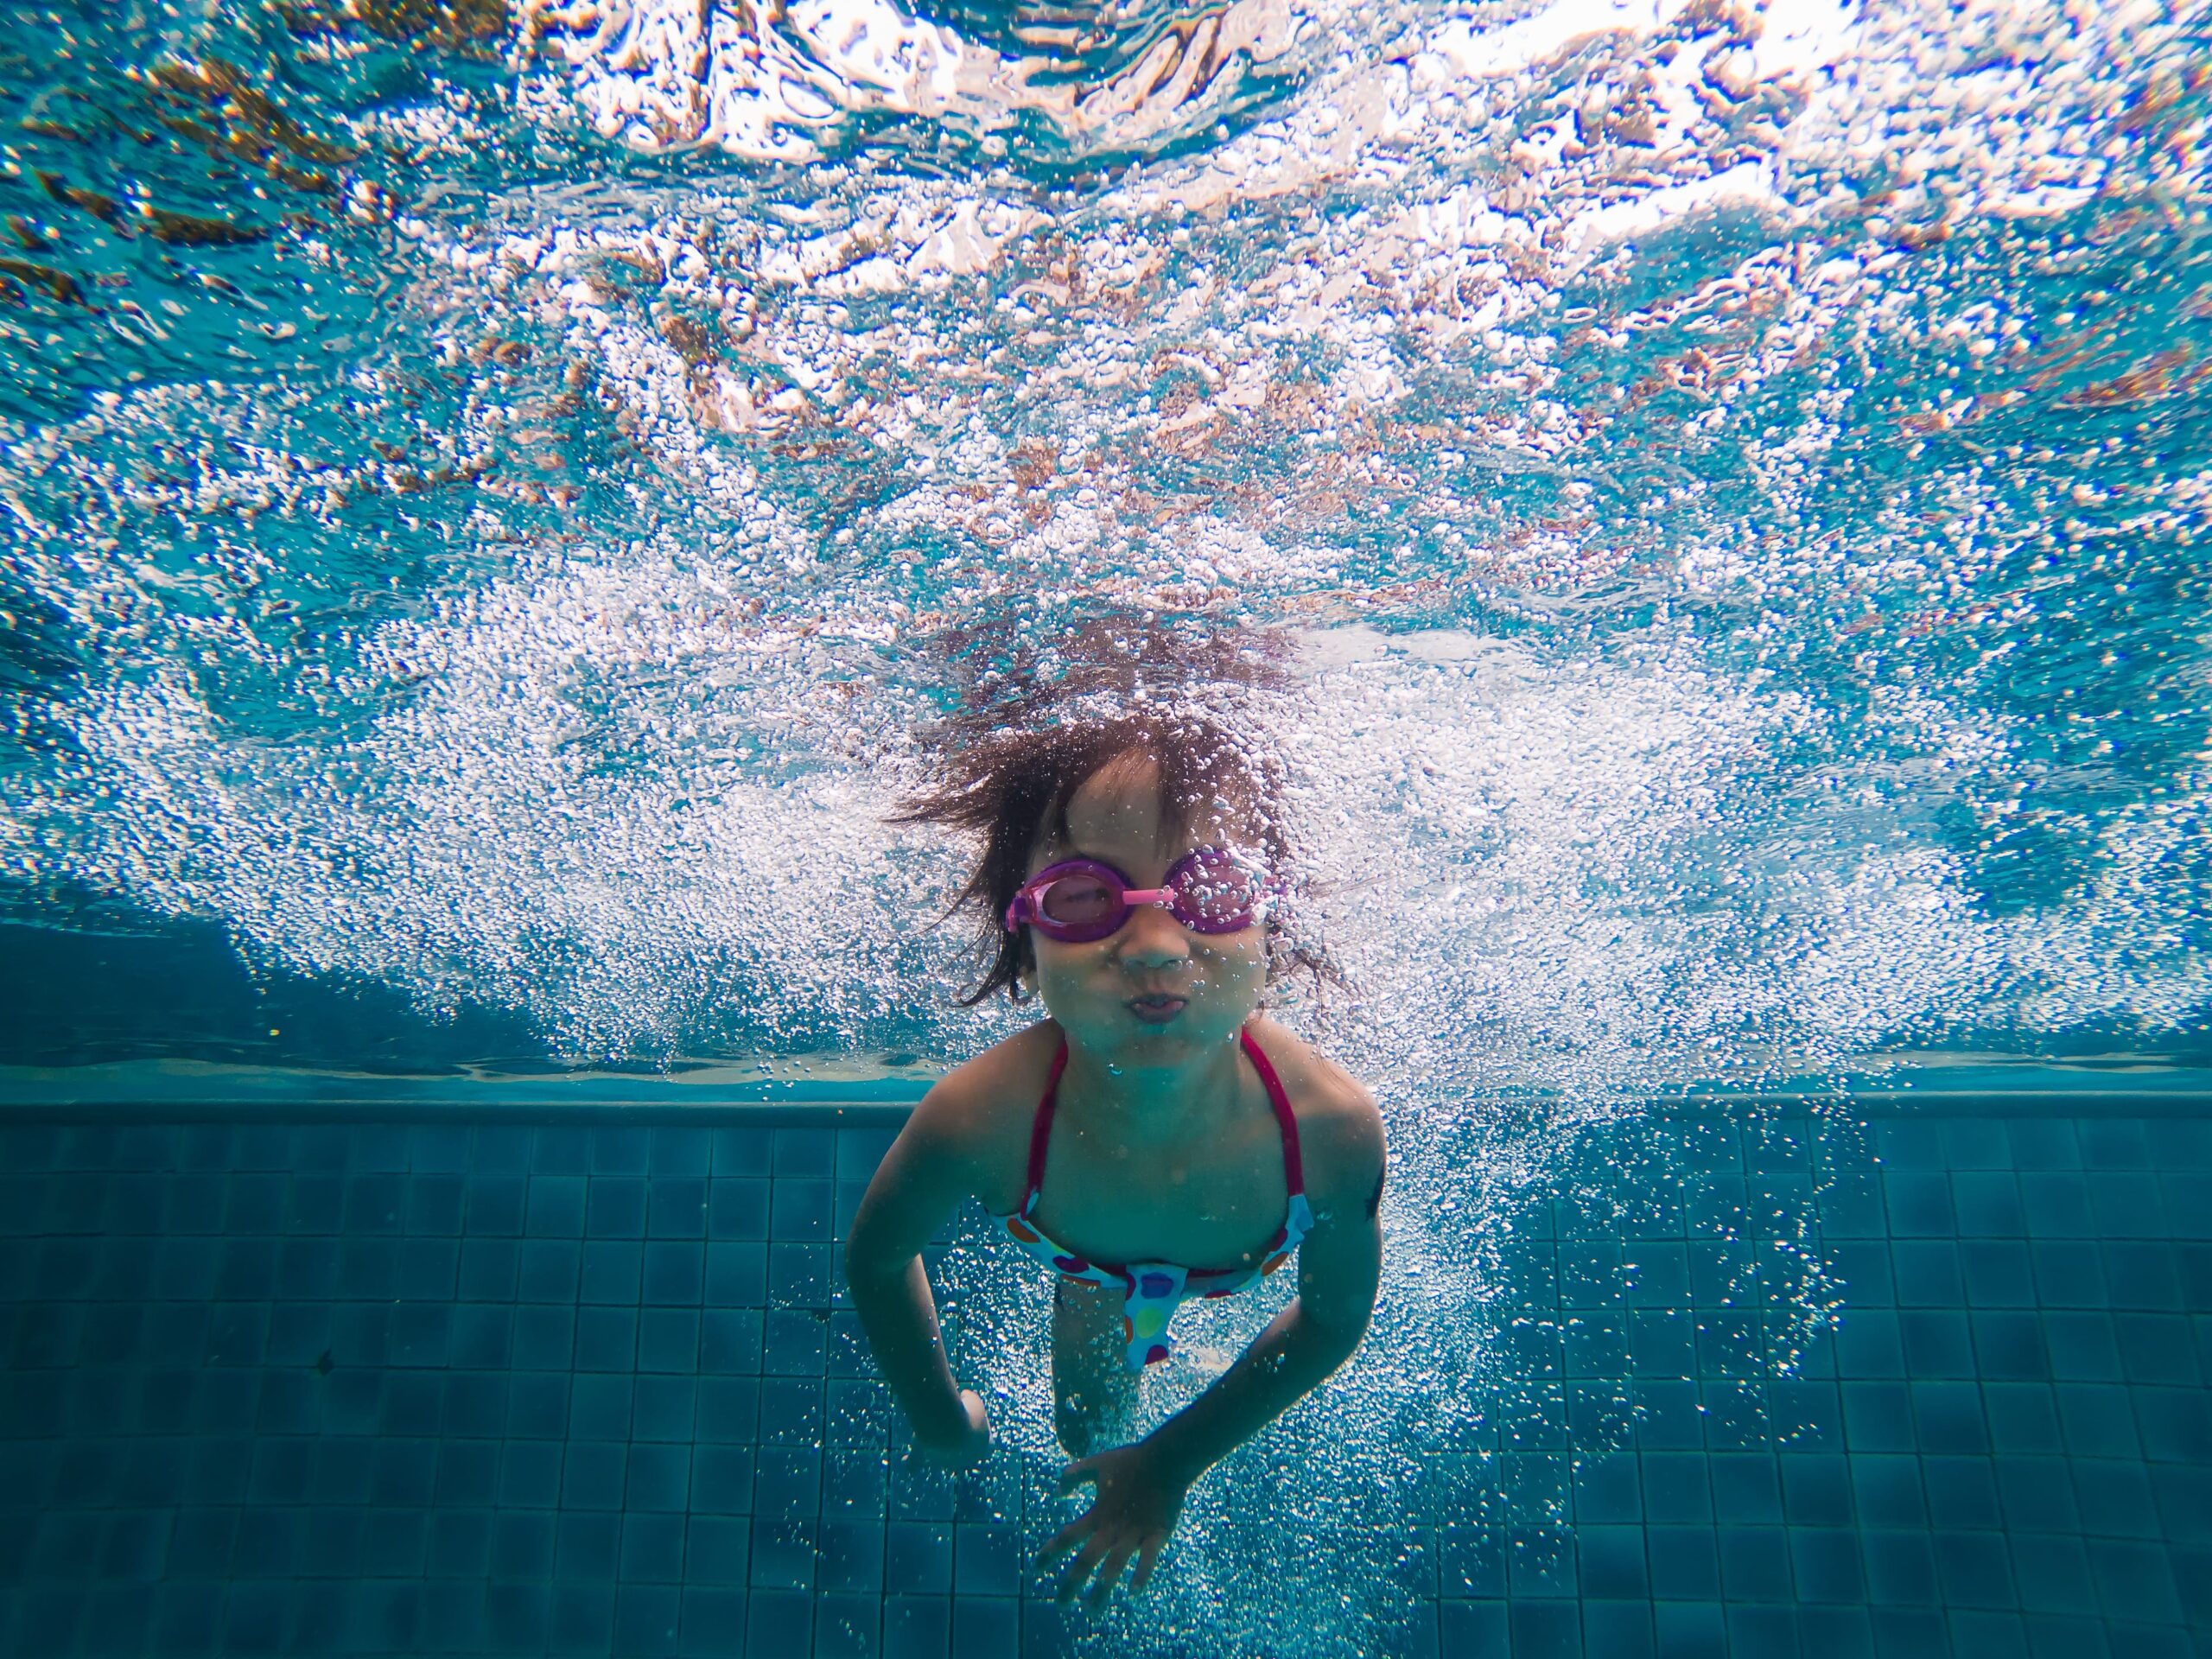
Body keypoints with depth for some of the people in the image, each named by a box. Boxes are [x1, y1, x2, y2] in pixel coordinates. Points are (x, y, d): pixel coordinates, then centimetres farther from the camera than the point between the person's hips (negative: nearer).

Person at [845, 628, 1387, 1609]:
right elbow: (875, 1256, -21)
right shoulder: (980, 1121, -46)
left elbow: (1335, 1317, -20)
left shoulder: (1332, 1130, -44)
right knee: (1090, 1428, 27)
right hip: (1095, 1264, 0)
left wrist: (1176, 1458, -13)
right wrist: (939, 1416, -6)